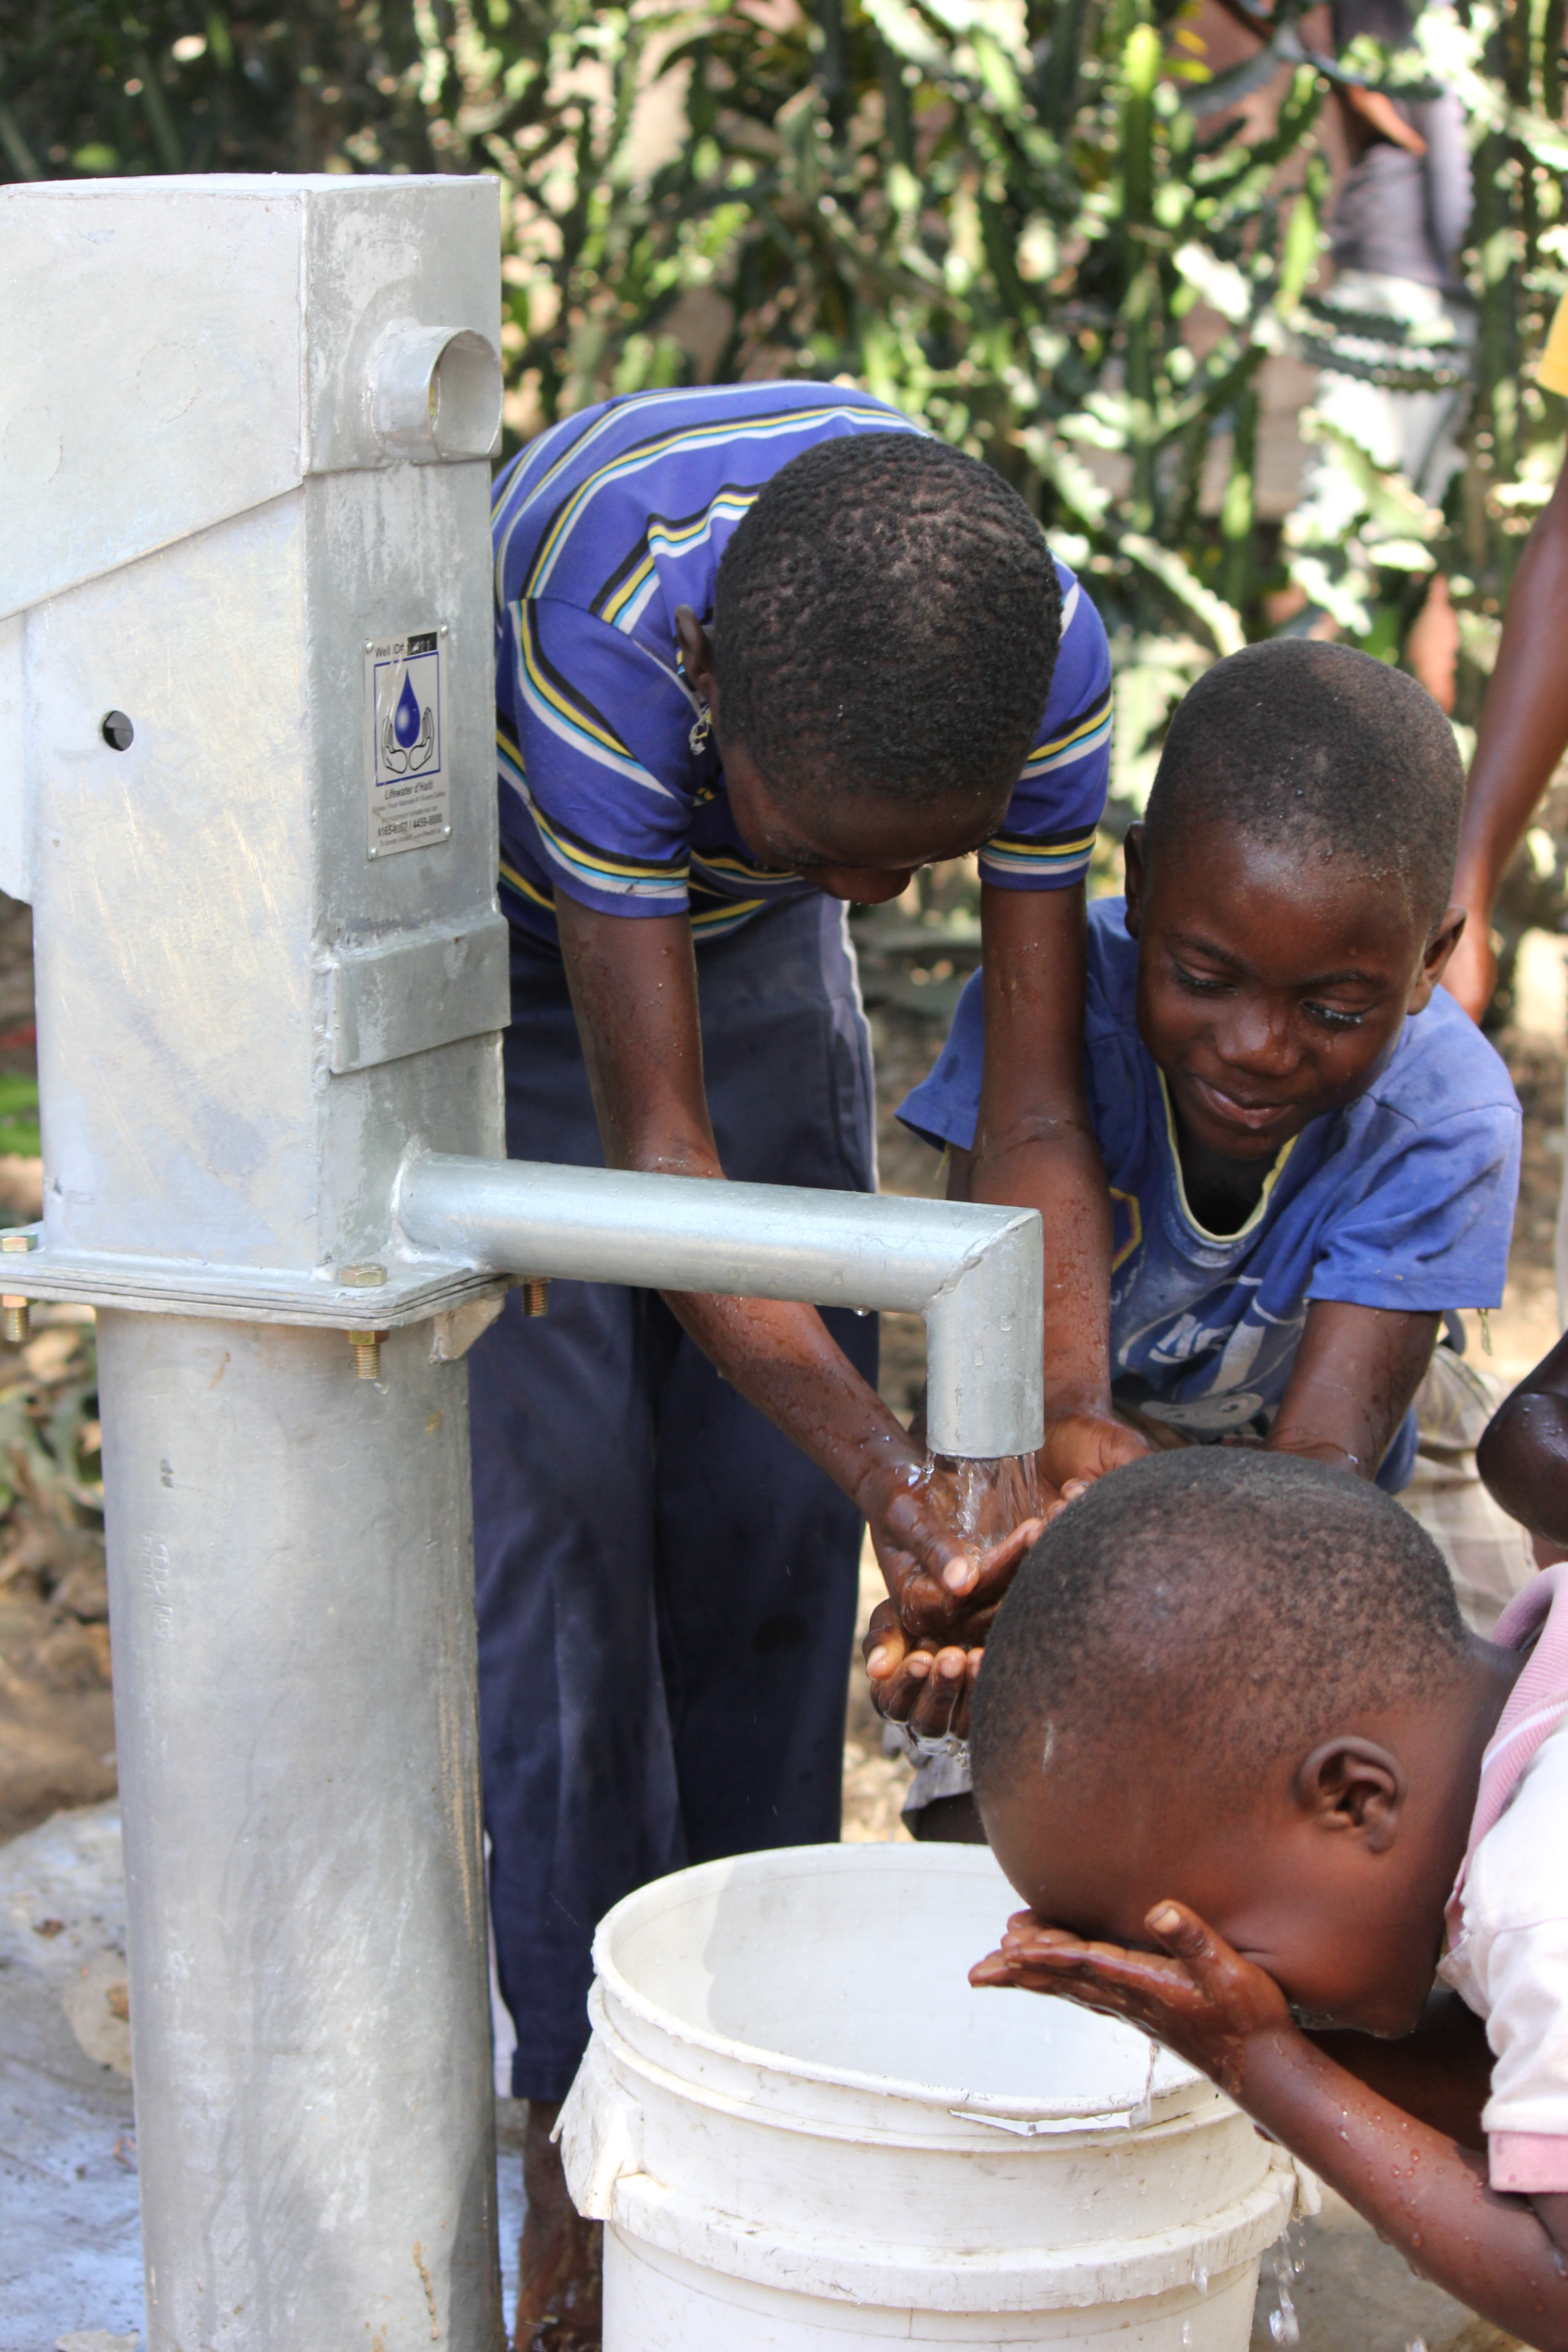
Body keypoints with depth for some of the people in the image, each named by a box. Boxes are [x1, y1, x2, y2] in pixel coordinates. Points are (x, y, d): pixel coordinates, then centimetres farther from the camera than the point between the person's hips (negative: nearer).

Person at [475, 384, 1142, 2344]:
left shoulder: (1046, 655, -32)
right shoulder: (601, 622, -44)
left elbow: (1035, 1110, -27)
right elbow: (655, 1137, -40)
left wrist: (1072, 1417, -44)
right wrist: (881, 1460, -51)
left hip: (744, 949, 4)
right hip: (484, 942, -3)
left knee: (767, 1512, 2)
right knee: (556, 1501, -8)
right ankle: (585, 2108, 4)